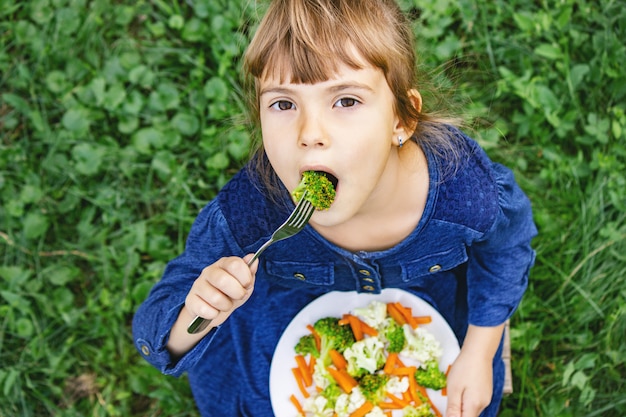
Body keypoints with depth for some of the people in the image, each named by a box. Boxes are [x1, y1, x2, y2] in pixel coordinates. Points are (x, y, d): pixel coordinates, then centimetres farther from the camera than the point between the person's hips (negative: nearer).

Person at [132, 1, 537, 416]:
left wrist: (480, 352, -8)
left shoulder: (472, 192, -40)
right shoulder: (243, 213, -41)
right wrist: (194, 317, -54)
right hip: (303, 292, 0)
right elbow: (155, 333, -29)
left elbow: (506, 248, -12)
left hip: (431, 283, 1)